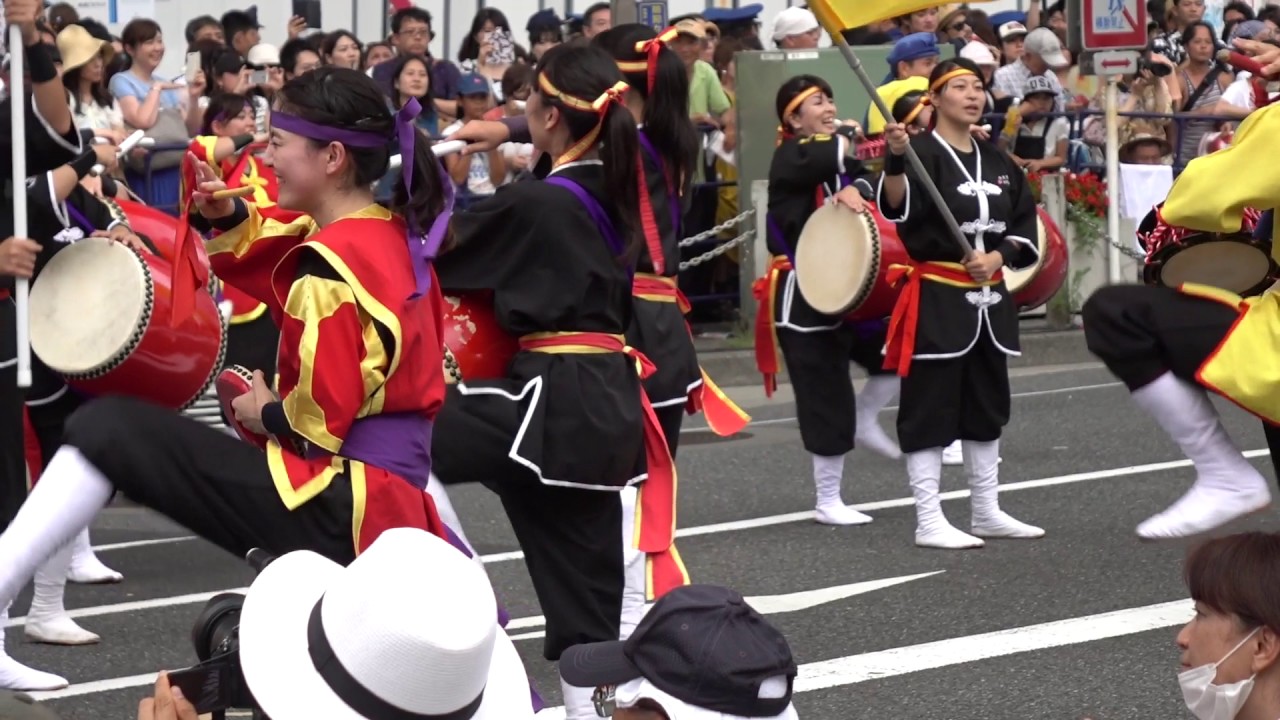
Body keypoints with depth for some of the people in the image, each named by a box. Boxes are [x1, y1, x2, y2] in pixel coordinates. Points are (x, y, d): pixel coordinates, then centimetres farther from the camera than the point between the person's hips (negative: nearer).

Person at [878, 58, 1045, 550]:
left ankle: (987, 513, 26)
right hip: (936, 299, -7)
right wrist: (896, 159, -45)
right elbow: (896, 205, -27)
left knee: (987, 406, 15)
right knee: (930, 408, -5)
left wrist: (999, 255, -5)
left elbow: (1026, 226, 14)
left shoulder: (997, 161, 12)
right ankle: (928, 523, -1)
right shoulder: (924, 153, -9)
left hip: (989, 298, 7)